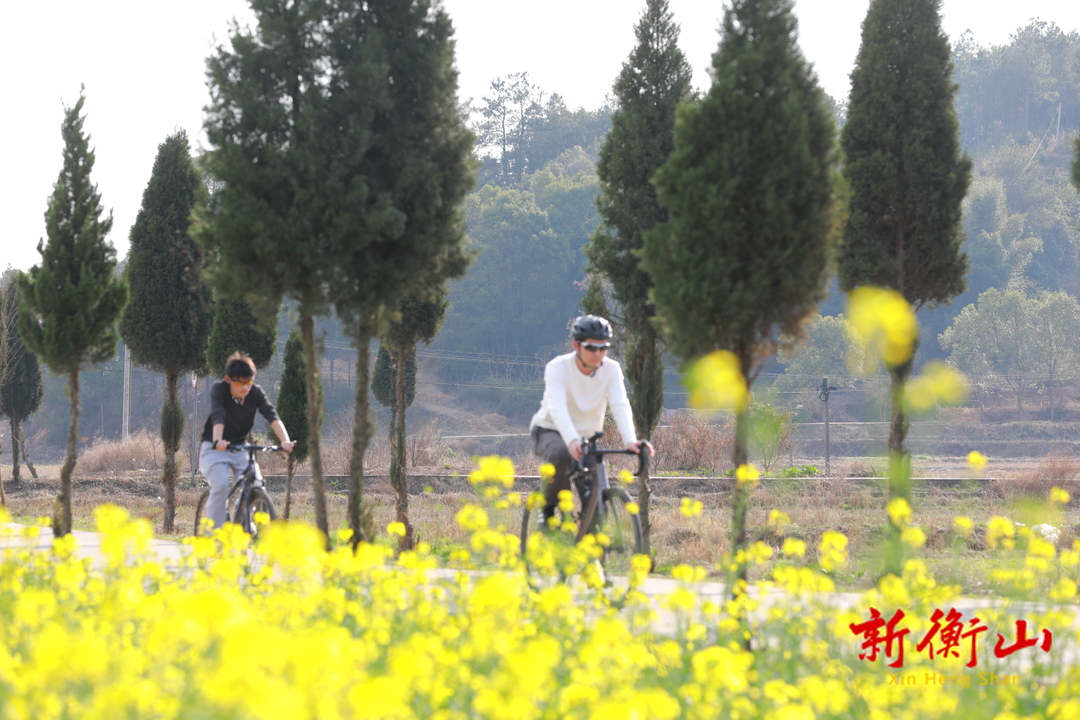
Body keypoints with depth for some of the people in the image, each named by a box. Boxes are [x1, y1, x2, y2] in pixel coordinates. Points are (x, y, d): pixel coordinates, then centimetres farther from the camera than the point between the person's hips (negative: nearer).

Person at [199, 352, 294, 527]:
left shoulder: (256, 393, -10)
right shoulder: (218, 389, -17)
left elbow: (272, 416, -24)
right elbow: (218, 417, -33)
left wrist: (285, 440, -42)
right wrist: (218, 441, -52)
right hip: (215, 449, -3)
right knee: (220, 485, -27)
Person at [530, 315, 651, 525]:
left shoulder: (611, 369, -13)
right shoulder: (558, 368, -22)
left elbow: (620, 405, -26)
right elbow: (557, 408, -37)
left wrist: (630, 440, -45)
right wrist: (572, 440, -56)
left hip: (586, 436, 3)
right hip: (550, 431, -3)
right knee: (562, 455, -39)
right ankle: (548, 508, -16)